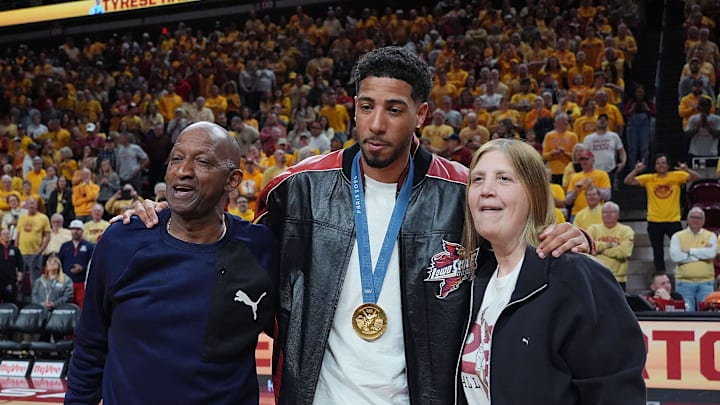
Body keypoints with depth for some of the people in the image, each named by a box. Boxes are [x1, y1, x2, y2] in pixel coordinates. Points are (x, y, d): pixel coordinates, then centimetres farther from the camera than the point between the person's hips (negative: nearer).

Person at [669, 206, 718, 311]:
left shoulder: (710, 236, 9)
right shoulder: (677, 236, 7)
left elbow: (711, 253, -10)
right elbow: (675, 256, -10)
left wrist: (690, 251, -7)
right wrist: (702, 253, -6)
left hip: (706, 282, 1)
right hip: (684, 283, -1)